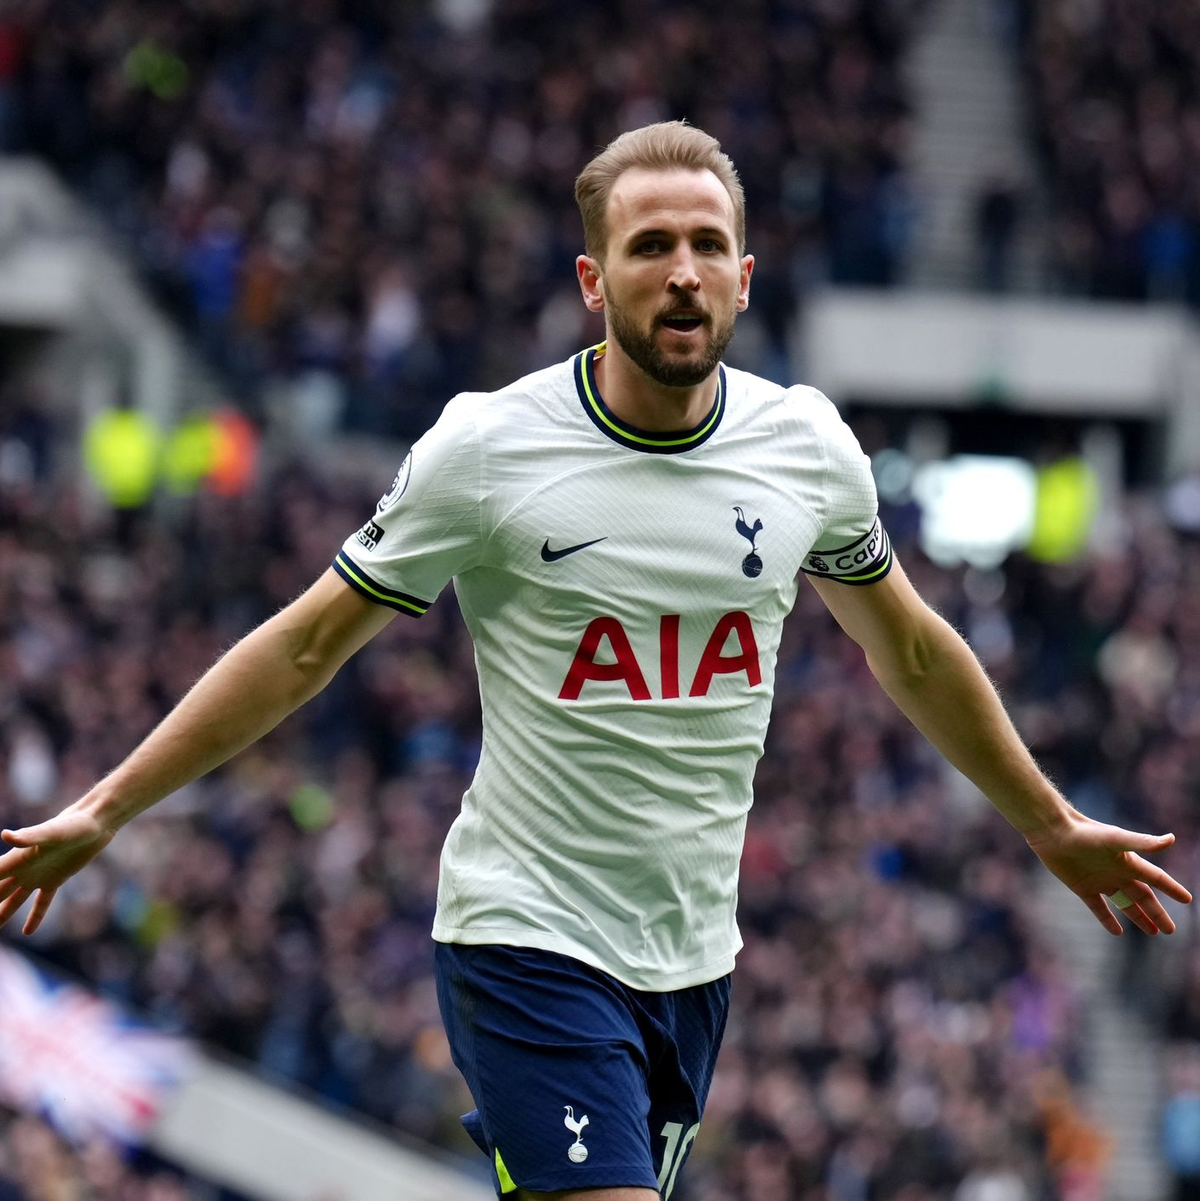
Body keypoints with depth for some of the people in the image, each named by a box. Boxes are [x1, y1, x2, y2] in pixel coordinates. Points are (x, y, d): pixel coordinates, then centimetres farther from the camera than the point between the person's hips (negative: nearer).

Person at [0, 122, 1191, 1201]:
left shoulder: (807, 446, 2)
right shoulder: (488, 446, -10)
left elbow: (909, 650, 20)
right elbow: (307, 644, -1)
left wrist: (1051, 824, 29)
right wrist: (101, 812, -2)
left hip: (694, 960, 5)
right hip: (529, 940, -5)